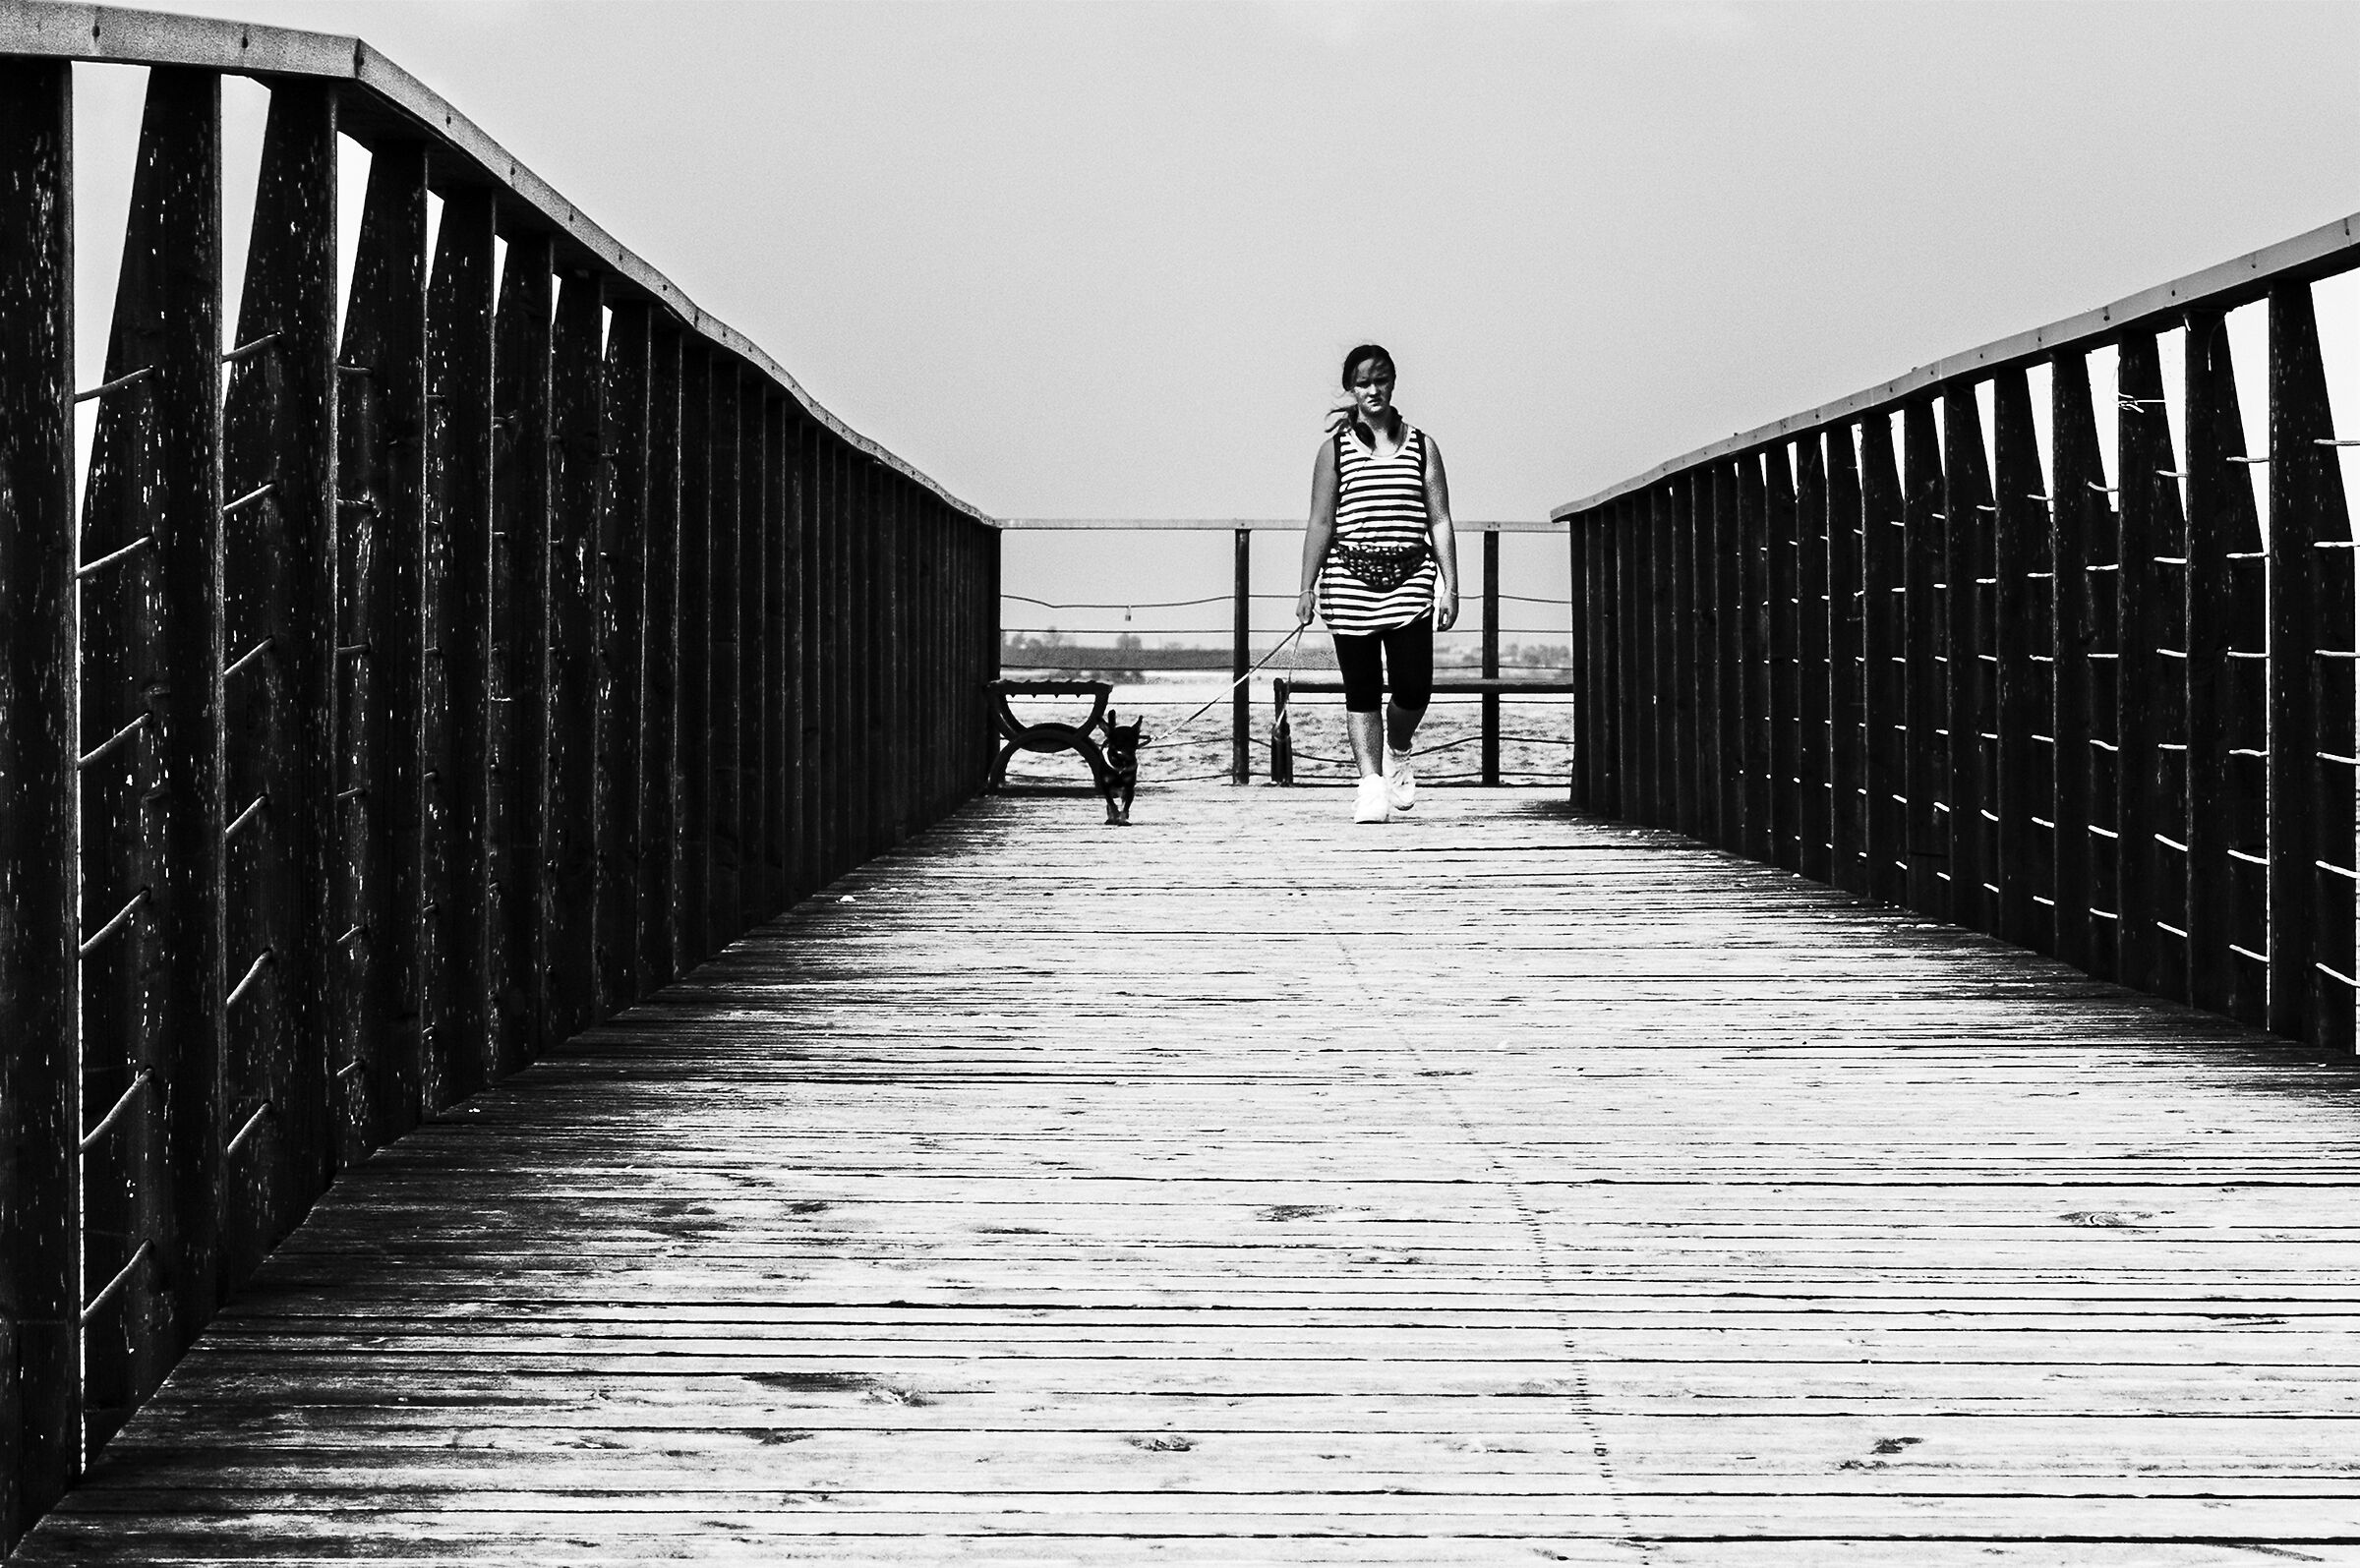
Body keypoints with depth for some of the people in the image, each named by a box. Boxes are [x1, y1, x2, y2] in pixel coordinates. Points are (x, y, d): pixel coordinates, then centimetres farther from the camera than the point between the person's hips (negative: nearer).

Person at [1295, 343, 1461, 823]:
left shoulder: (1421, 446, 9)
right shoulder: (1336, 448, 7)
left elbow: (1439, 521, 8)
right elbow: (1321, 523, 6)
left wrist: (1450, 586, 2)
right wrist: (1307, 587, 2)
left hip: (1410, 579, 0)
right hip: (1350, 579, 0)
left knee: (1414, 687, -7)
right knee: (1361, 691, -1)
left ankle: (1397, 751, 23)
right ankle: (1371, 783, 5)